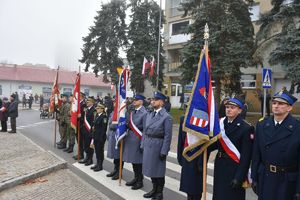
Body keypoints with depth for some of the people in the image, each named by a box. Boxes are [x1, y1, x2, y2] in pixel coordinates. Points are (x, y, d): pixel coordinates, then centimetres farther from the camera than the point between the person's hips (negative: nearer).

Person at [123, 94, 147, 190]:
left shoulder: (144, 113, -14)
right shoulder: (132, 111, 9)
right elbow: (129, 124, 13)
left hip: (138, 139, -7)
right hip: (130, 138, 8)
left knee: (138, 161, 4)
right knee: (133, 159, 16)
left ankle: (140, 181, 19)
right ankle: (136, 178, 32)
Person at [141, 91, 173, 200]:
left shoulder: (166, 117, -13)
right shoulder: (149, 115, 8)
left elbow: (168, 136, -15)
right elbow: (145, 131, 12)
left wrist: (164, 151, -16)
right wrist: (142, 145, 9)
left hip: (158, 146, -6)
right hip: (148, 145, 7)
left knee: (159, 169, 7)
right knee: (150, 168, 17)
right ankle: (154, 189, 36)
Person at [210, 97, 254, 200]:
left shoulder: (246, 128, -11)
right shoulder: (220, 123, 5)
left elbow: (246, 156, -14)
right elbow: (215, 143, 8)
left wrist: (239, 177, -16)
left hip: (235, 169, -5)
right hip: (220, 167, 5)